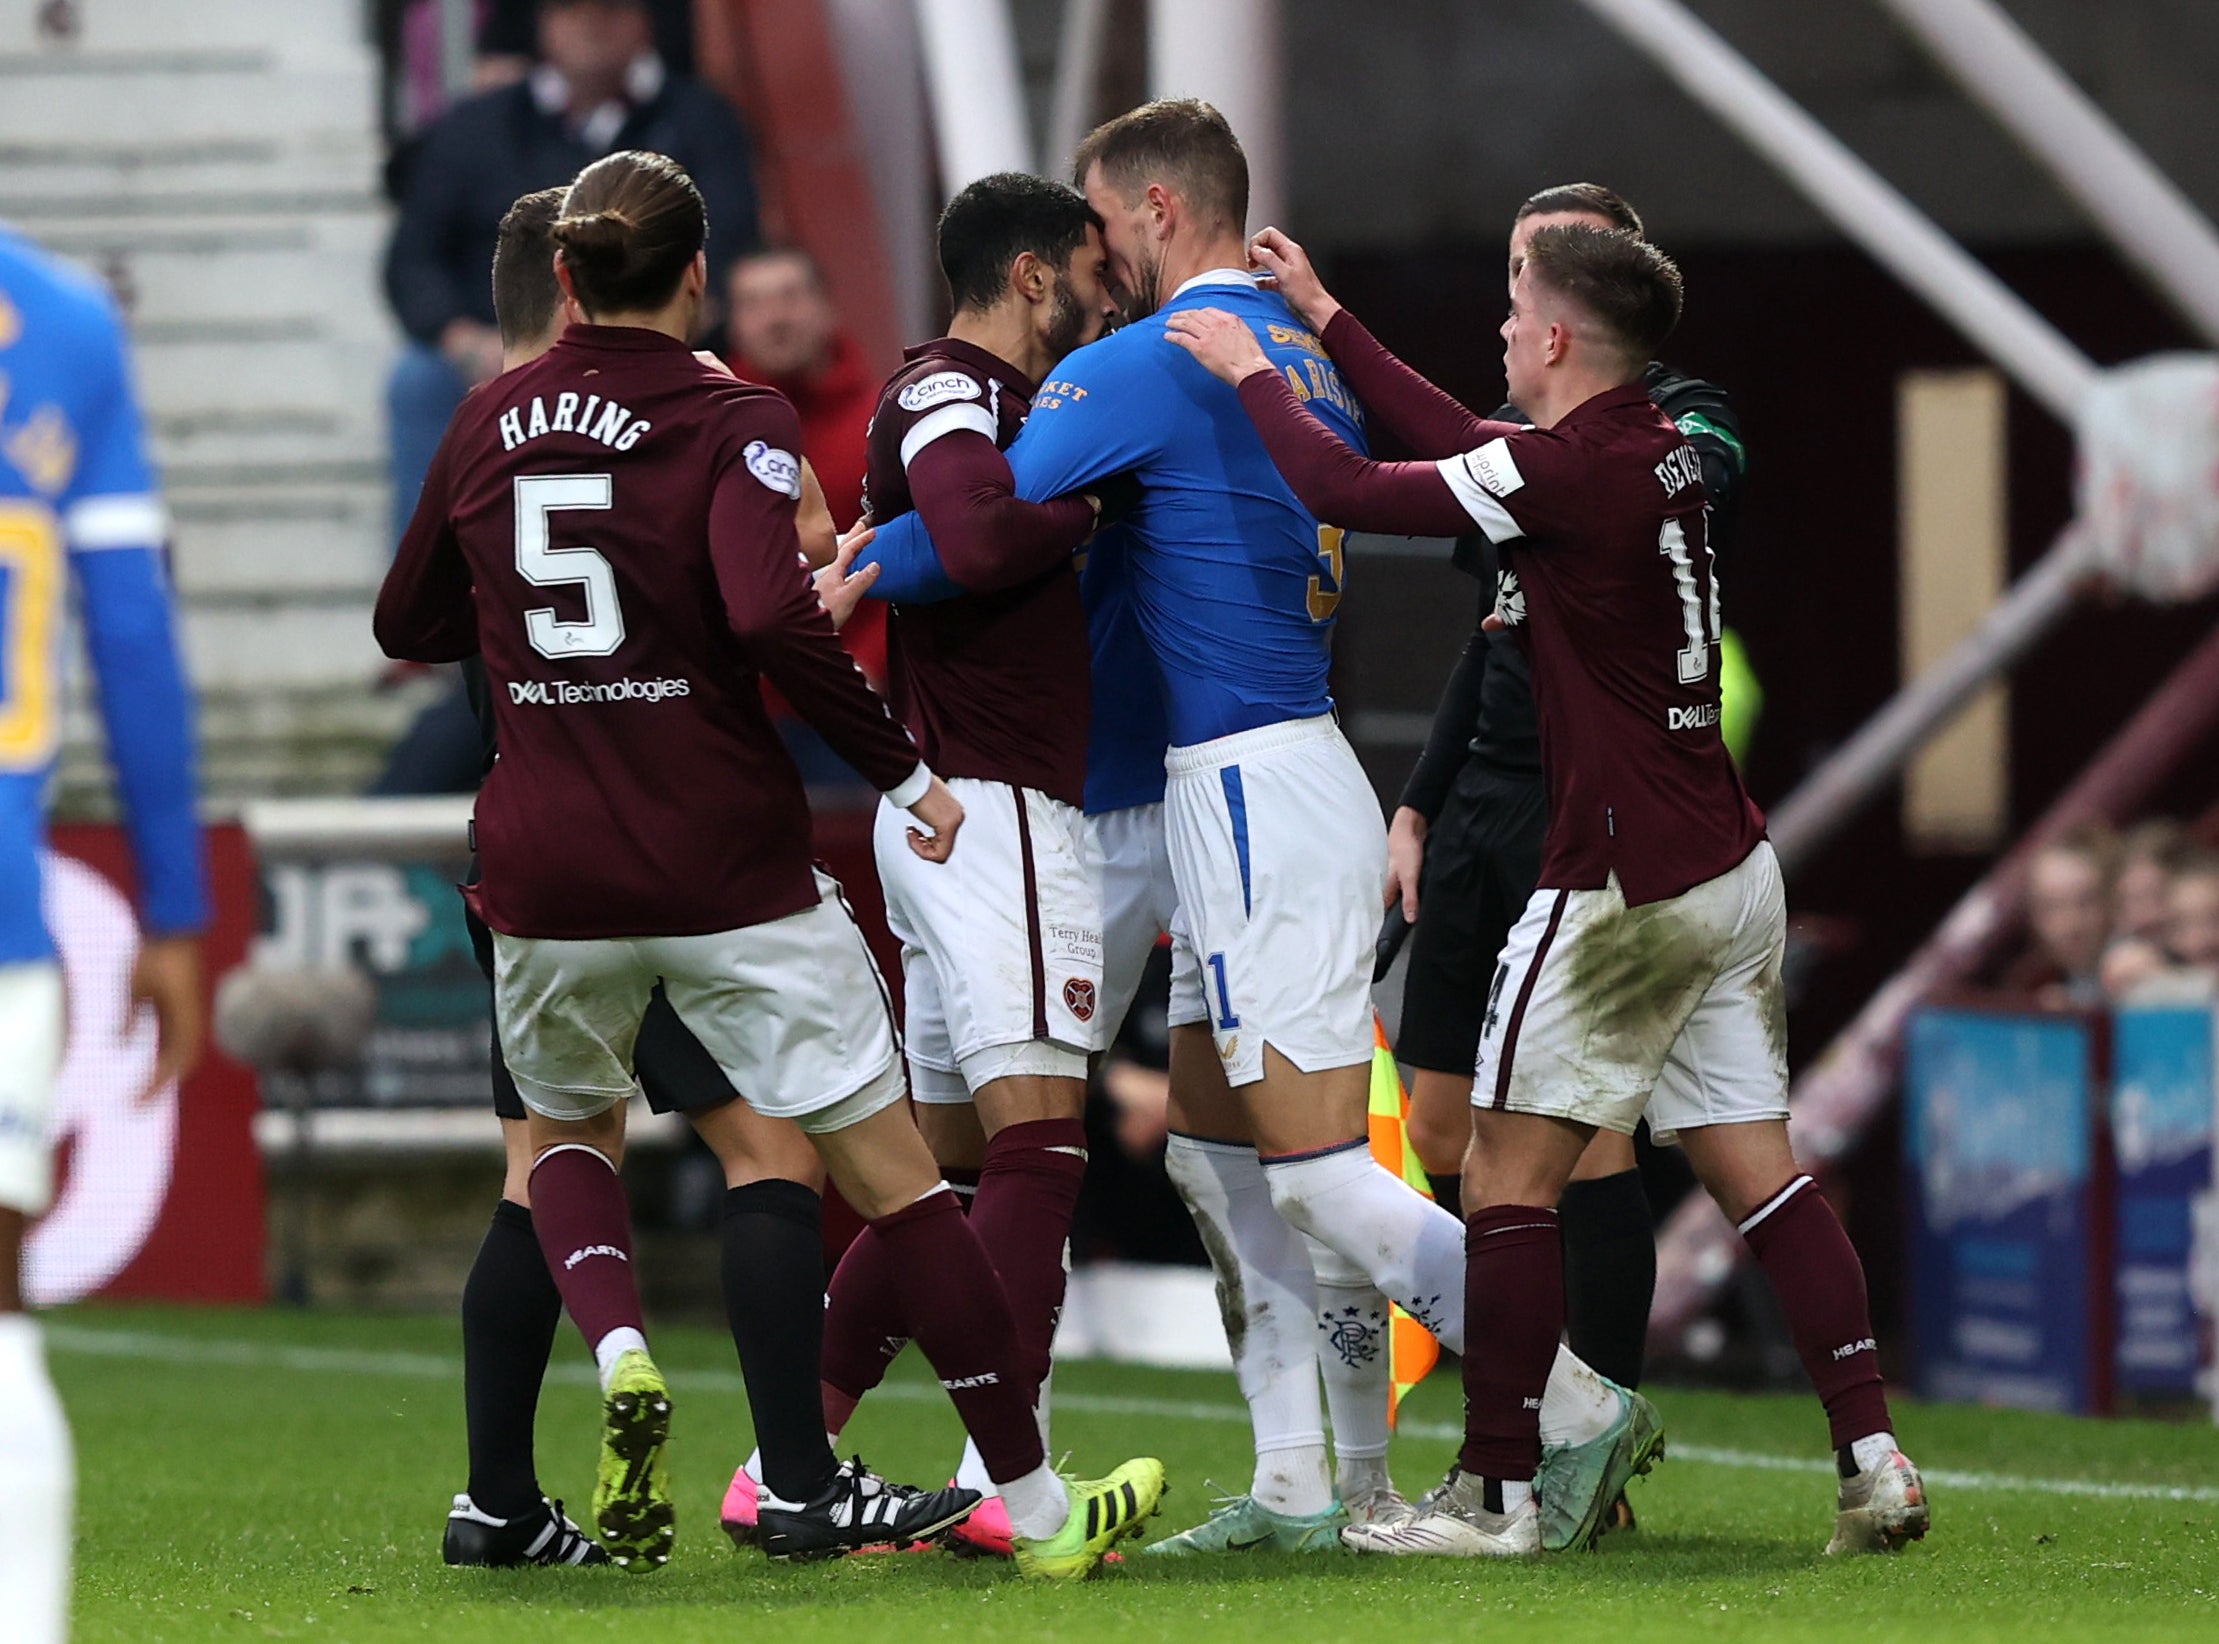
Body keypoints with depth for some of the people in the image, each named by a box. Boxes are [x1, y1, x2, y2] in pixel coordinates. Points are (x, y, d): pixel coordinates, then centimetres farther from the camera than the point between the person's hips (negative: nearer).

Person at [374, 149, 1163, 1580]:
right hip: (728, 867, -4)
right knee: (894, 1172, 5)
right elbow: (773, 616, -24)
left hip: (547, 877, 4)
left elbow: (409, 624, 19)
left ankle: (619, 1351, -2)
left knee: (567, 1128, 29)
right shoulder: (732, 422, -8)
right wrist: (903, 767, -14)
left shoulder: (491, 425, 6)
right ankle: (1039, 1504, 6)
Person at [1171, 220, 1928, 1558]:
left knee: (1513, 1173, 0)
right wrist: (1325, 319, 27)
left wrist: (1252, 371, 4)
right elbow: (1466, 446, 22)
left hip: (1626, 883, -8)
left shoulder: (1569, 472, -17)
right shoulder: (1661, 452, 9)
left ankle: (1499, 1489, 3)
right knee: (1755, 1167, 8)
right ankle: (1874, 1459, 0)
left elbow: (1346, 489, -12)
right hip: (1731, 870, 8)